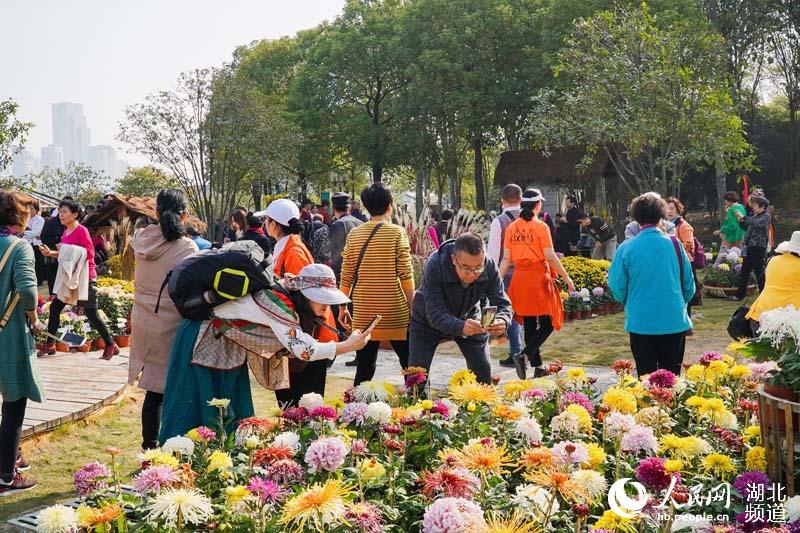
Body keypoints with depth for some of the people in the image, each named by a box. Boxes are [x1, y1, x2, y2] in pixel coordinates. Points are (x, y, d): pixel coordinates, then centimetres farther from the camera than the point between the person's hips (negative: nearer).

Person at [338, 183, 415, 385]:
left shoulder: (354, 235, 5)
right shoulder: (397, 233, -5)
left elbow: (346, 275, 6)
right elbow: (406, 275, -7)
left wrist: (342, 307, 15)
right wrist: (412, 307, 0)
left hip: (363, 313, 3)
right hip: (395, 312, -3)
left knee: (364, 368, 7)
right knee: (410, 365, 7)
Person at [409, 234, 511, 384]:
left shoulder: (489, 267, -28)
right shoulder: (435, 265, -38)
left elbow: (502, 304, -25)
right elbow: (435, 315, -40)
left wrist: (502, 322, -49)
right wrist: (461, 327, -59)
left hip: (468, 317, 3)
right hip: (427, 320, -3)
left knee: (483, 372, 0)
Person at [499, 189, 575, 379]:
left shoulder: (512, 228, 4)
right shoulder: (541, 227, -10)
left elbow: (506, 259, 3)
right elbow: (550, 257, -11)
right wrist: (566, 277, -2)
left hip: (519, 279, 5)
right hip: (539, 278, -5)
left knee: (529, 325, 12)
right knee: (547, 323, 4)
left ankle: (537, 366, 16)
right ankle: (524, 355, -14)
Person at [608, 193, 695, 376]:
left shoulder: (626, 248, -9)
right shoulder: (674, 245, -6)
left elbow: (618, 290, -3)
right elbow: (689, 287, 3)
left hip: (641, 323, -1)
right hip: (674, 322, 1)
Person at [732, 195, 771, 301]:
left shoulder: (766, 216, -8)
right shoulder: (754, 215, 15)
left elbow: (756, 223, -27)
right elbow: (746, 227, 25)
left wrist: (743, 217, -26)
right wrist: (741, 221, 6)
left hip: (759, 248, -8)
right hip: (749, 247, 8)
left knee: (758, 271, -3)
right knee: (744, 271, 9)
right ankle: (740, 294, 15)